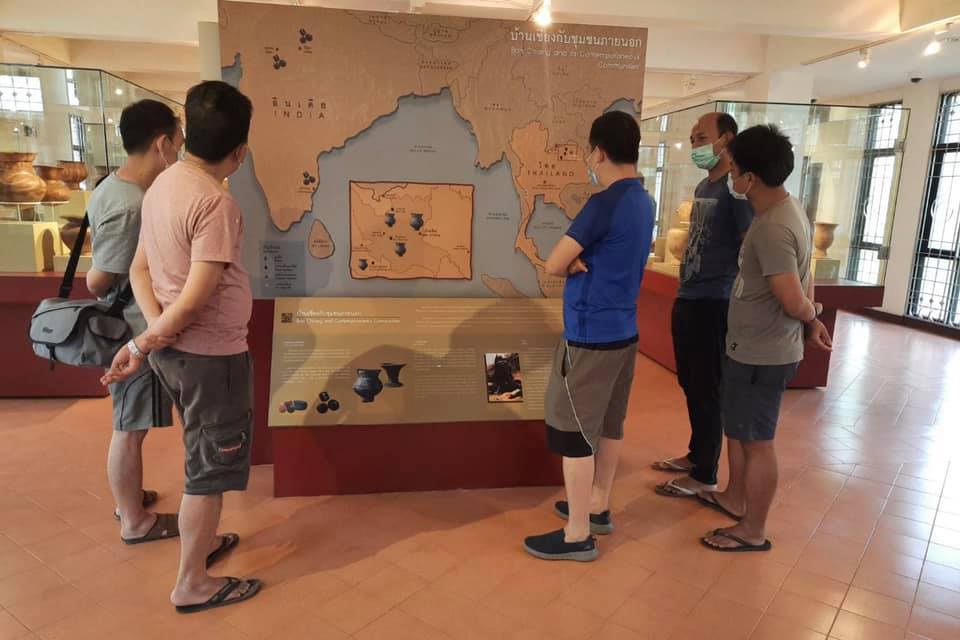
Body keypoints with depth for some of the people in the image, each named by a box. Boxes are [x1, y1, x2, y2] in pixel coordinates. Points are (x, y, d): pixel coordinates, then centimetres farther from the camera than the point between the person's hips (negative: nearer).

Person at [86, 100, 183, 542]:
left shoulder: (118, 187, 5)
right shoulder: (129, 207, -26)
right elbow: (98, 282, -20)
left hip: (132, 330, 10)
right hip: (137, 335, -10)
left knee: (129, 427, 22)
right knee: (130, 430, 6)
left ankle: (130, 498, 40)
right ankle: (135, 522, 22)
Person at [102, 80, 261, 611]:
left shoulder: (164, 183, 6)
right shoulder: (216, 203, -23)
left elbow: (140, 270, 7)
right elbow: (195, 298, -26)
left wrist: (156, 329, -5)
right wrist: (142, 346, -14)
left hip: (173, 350, 9)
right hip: (210, 355, -9)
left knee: (201, 456, 25)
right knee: (210, 468, 6)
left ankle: (200, 541, 43)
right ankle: (192, 584, 21)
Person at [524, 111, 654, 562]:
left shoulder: (604, 204, -20)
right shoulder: (642, 202, 9)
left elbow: (553, 266, -16)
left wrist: (573, 265, 3)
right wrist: (580, 263, -7)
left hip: (590, 336, -9)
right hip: (622, 331, 9)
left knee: (574, 433, 1)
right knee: (608, 426, 18)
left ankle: (577, 536, 11)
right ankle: (597, 508, 34)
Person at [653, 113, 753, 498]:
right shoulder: (703, 187, 15)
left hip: (714, 303, -9)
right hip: (687, 298, 9)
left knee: (707, 389, 1)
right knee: (690, 383, 18)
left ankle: (705, 476, 14)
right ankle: (696, 454, 34)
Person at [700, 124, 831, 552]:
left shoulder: (772, 229, -26)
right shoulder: (787, 208, 7)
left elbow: (793, 301, -25)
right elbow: (803, 277, 14)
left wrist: (810, 315, -4)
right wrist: (813, 319, 14)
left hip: (762, 355, -10)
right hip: (753, 348, 10)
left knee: (757, 441, 5)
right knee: (736, 428, 24)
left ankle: (752, 531, 22)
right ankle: (734, 498, 42)